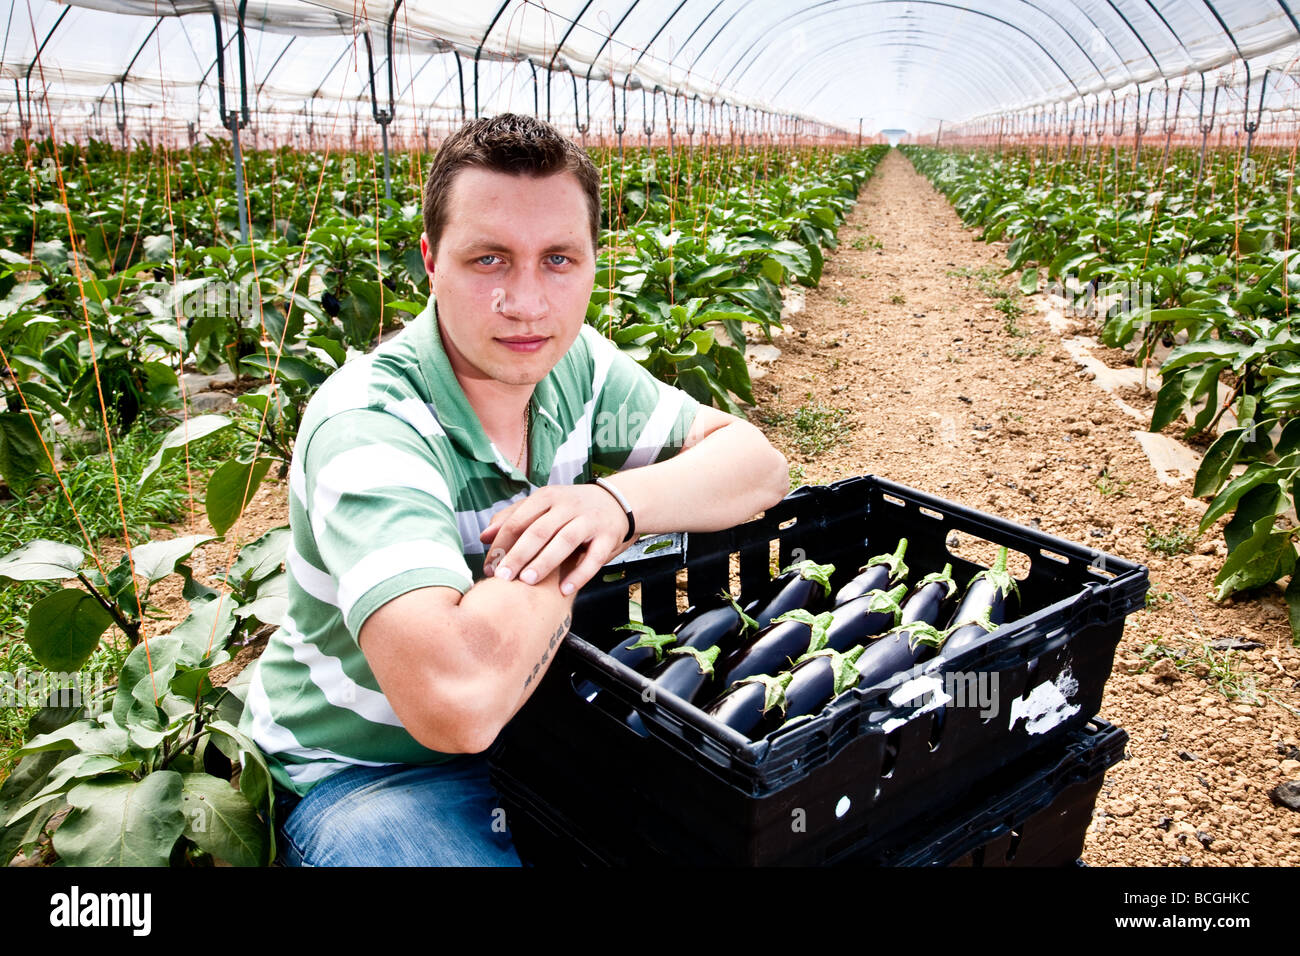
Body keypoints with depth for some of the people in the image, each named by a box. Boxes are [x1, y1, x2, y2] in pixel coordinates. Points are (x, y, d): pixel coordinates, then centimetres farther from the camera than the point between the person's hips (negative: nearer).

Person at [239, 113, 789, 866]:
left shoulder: (575, 363, -7)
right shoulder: (368, 427, -30)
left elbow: (760, 464, -6)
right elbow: (457, 700, -44)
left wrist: (617, 502, -25)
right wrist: (570, 548, -26)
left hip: (525, 715, 6)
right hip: (363, 768, -5)